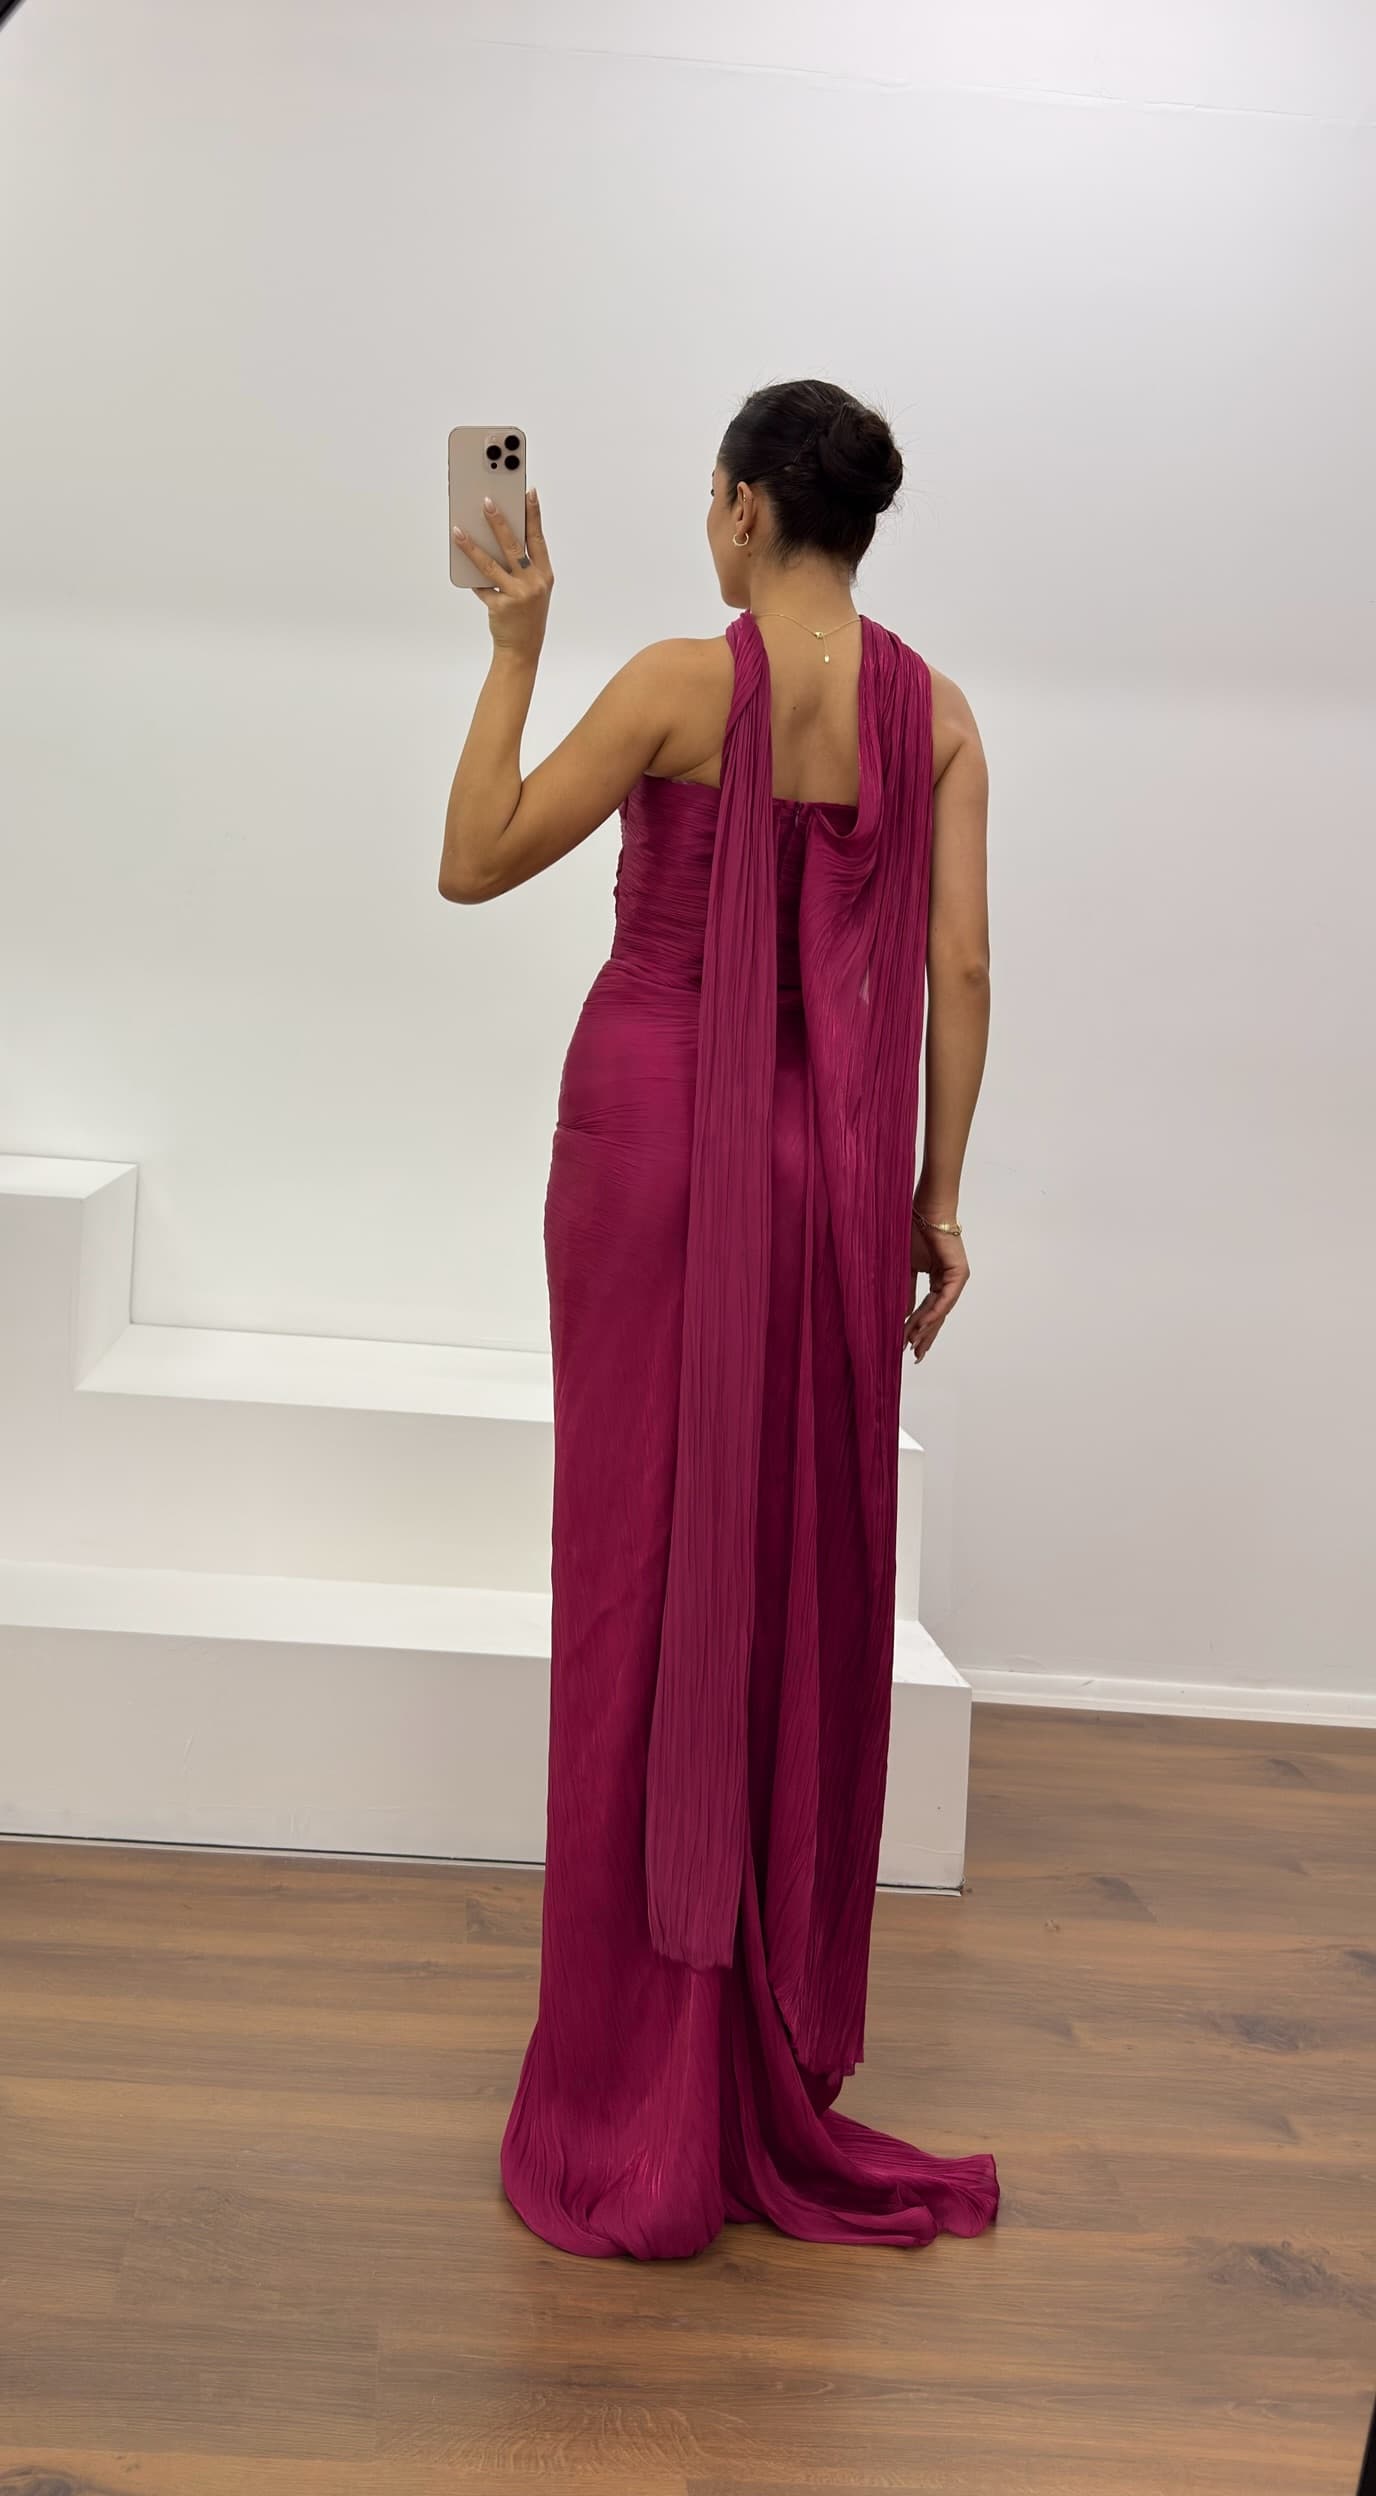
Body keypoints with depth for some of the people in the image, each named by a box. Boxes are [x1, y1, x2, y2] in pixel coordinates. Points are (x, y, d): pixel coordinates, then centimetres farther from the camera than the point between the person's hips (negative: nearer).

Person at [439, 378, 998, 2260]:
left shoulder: (684, 681, -7)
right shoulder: (936, 713, 5)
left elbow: (474, 865, -3)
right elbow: (959, 973, 2)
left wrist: (515, 649, 4)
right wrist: (934, 1194, 7)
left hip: (657, 1132, -4)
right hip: (840, 1161, 4)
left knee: (649, 1570, 4)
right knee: (808, 1581, 12)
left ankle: (644, 2092, 13)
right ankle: (782, 2062, 24)